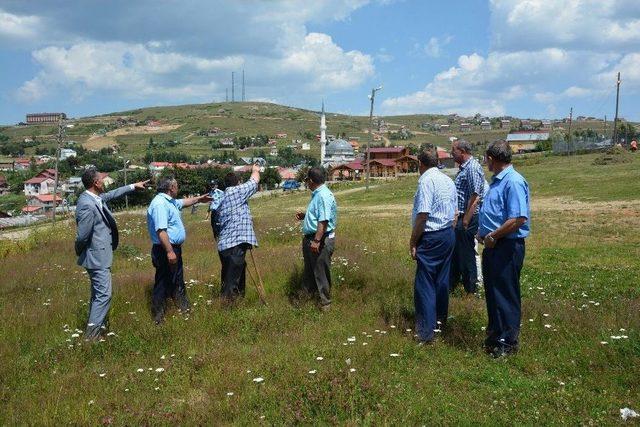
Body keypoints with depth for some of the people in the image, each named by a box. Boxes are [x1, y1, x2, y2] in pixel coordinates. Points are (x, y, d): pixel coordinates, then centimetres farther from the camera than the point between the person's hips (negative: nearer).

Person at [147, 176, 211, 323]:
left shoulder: (169, 201, 11)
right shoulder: (160, 204, -22)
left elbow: (183, 202, 33)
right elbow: (161, 231, -29)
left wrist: (199, 199, 35)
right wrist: (169, 251, -31)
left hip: (174, 248, 11)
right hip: (165, 250, -11)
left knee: (178, 279, 23)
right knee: (163, 282, -1)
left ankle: (184, 307, 38)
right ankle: (159, 316, 10)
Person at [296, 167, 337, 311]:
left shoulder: (324, 196, -22)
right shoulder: (317, 194, 12)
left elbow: (324, 221, -29)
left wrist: (316, 241, -31)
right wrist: (304, 216, 17)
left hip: (321, 240, -10)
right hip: (311, 238, 10)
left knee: (321, 272, 2)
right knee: (309, 269, 22)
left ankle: (325, 302, 15)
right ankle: (308, 292, 38)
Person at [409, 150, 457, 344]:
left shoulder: (426, 181, -15)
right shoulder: (448, 180, 11)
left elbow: (422, 215, -21)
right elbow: (454, 212, 15)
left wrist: (413, 241, -14)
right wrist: (448, 231, 21)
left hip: (431, 237, -9)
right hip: (449, 234, 9)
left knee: (424, 283, -4)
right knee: (442, 279, 20)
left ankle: (426, 331, -3)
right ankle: (441, 319, 34)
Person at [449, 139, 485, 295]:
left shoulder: (472, 168, -17)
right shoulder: (464, 167, 14)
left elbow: (475, 197, -23)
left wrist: (466, 220, -24)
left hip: (468, 217, -10)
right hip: (461, 216, 10)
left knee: (466, 253, -1)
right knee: (455, 251, 16)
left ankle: (471, 290, 11)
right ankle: (450, 285, 28)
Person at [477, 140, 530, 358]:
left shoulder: (514, 182, -19)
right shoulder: (497, 181, 13)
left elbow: (519, 219, -27)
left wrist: (493, 236, -19)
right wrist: (483, 232, 9)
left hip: (507, 246, -10)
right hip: (493, 245, 10)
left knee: (506, 295, 1)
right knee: (492, 291, 18)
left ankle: (507, 342, 14)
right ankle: (495, 334, 33)